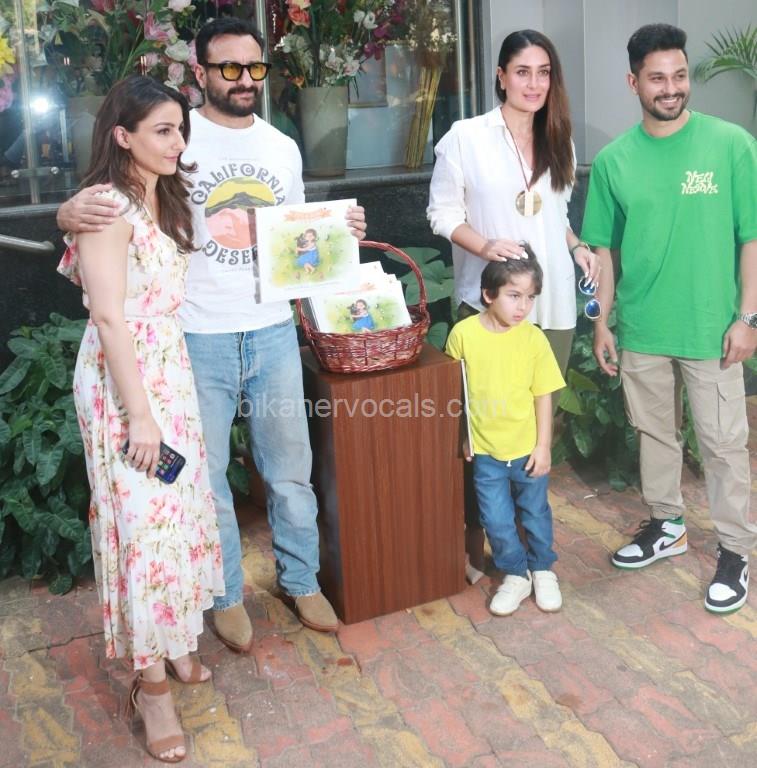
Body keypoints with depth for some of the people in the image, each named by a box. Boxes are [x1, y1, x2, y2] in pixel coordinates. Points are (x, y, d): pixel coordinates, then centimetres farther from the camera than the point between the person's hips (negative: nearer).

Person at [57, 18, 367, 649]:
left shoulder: (283, 147, 10)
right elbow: (115, 205, -5)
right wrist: (71, 211, -27)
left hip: (274, 332, 4)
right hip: (198, 337, -3)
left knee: (291, 468, 13)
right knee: (206, 475, 9)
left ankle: (301, 580, 33)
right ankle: (227, 594, 29)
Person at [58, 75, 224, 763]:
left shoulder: (166, 199, 10)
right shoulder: (107, 207, -16)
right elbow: (109, 318, -20)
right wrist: (139, 415, -20)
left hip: (171, 371, 8)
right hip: (122, 381, -8)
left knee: (178, 507, 15)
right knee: (143, 520, -2)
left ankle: (172, 640, 33)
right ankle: (151, 680, 13)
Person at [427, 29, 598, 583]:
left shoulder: (558, 143, 14)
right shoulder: (466, 137, -2)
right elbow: (443, 213, -2)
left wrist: (579, 247, 3)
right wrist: (486, 246, -20)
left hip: (553, 303, 5)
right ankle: (477, 539, 12)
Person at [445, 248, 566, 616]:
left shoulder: (534, 338, -11)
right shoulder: (463, 333, -12)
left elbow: (543, 396, -4)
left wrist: (543, 446, -4)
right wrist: (461, 435, 2)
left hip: (527, 448, 0)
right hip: (484, 450, 0)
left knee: (535, 513, 16)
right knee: (496, 520, 7)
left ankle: (543, 570, 39)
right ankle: (516, 575, 30)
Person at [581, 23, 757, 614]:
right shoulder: (614, 159, 1)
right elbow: (604, 248, 6)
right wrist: (602, 322, 5)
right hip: (640, 329, 3)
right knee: (654, 432, 17)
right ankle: (667, 526, 36)